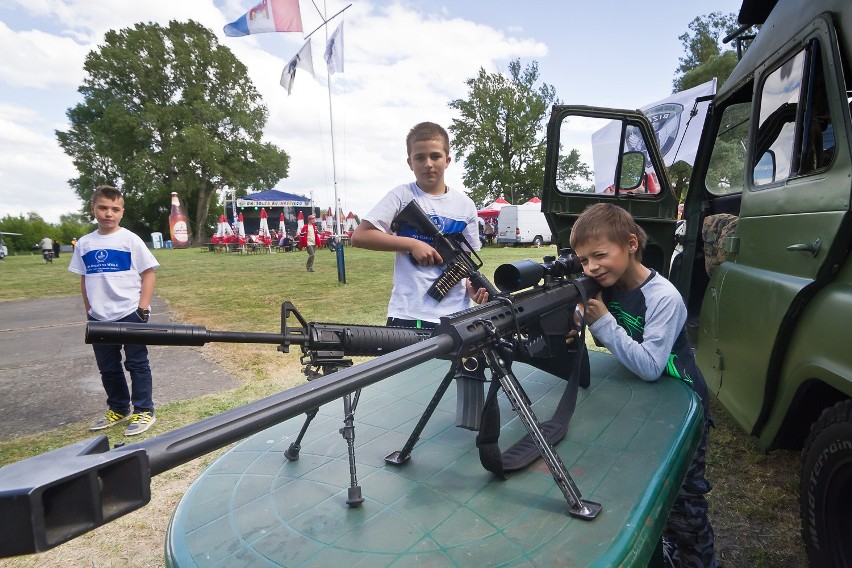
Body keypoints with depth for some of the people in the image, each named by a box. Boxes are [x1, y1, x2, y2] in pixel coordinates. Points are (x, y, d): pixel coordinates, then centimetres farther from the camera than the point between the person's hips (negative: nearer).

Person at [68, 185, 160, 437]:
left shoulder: (130, 240, -7)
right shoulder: (84, 244, 6)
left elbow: (148, 274, -7)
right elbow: (84, 279, 13)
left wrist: (143, 308, -11)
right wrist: (89, 311, 10)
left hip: (130, 315, -5)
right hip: (100, 318, 5)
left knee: (137, 364, 4)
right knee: (108, 368, 16)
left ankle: (143, 411, 15)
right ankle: (118, 409, 32)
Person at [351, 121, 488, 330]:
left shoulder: (465, 205, 7)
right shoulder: (402, 195, -2)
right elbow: (360, 236, -8)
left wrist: (473, 286, -8)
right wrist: (413, 244, -14)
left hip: (456, 315, 4)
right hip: (409, 315, -3)